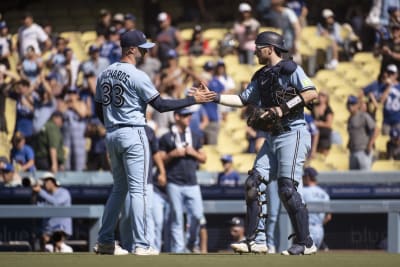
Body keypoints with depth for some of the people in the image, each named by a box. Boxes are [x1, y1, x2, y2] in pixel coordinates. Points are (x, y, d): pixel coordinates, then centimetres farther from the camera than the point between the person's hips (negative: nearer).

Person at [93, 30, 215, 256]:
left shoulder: (105, 74, 9)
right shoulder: (137, 76, -13)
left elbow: (99, 109, 15)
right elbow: (161, 105, -14)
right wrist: (194, 100, -9)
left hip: (112, 135, 7)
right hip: (134, 135, -7)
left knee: (119, 188, 16)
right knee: (138, 190, -6)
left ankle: (105, 241, 14)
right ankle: (141, 245, -9)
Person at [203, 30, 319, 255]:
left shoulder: (290, 69, -7)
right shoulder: (262, 77, 18)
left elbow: (312, 93, -16)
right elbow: (243, 100, 20)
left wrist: (284, 108, -21)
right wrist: (214, 97, 11)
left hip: (293, 134, -9)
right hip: (272, 137, 9)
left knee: (287, 188, -15)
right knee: (254, 184, 1)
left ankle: (306, 243, -9)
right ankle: (256, 241, 4)